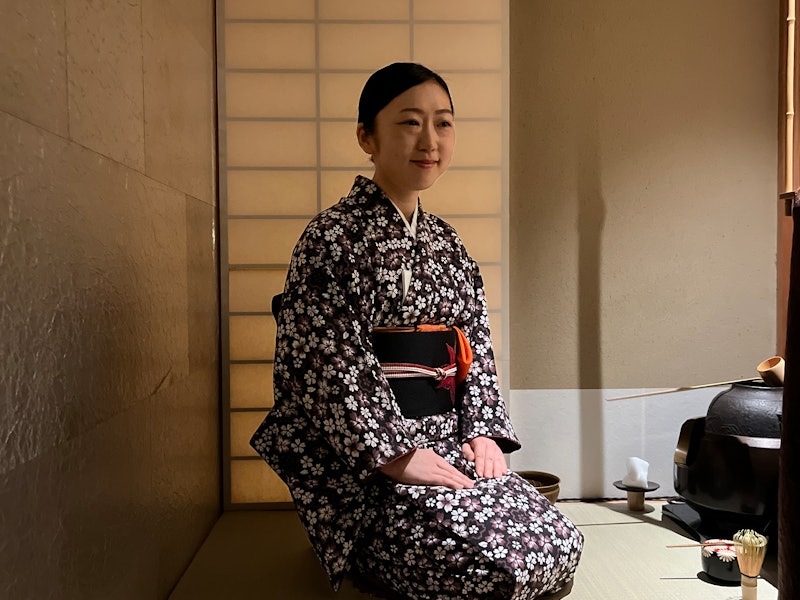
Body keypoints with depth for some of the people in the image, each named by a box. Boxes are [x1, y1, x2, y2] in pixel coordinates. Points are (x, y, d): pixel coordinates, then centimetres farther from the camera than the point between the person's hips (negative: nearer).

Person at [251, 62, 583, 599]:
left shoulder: (447, 243, 14)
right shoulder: (333, 237, -8)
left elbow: (477, 346, 13)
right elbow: (329, 365, -14)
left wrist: (484, 431, -1)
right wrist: (397, 454, -18)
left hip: (451, 440, 7)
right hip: (366, 463, -7)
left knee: (561, 546, -6)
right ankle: (362, 554, 7)